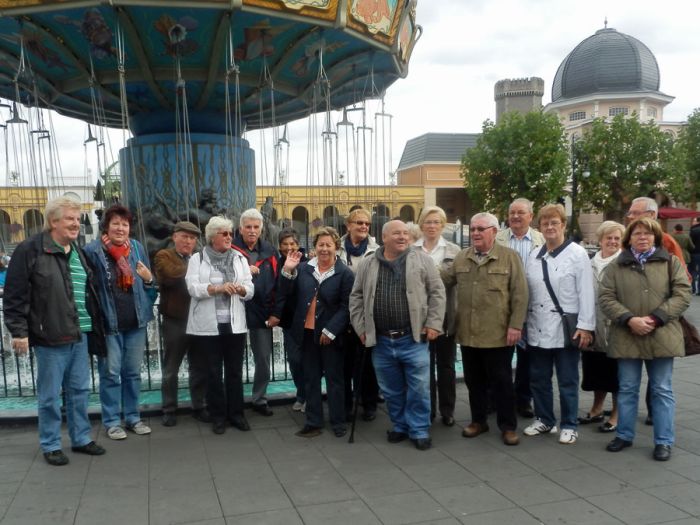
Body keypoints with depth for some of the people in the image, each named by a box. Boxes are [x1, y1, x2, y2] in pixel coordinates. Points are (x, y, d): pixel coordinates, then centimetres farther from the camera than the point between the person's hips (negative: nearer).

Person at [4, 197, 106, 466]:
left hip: (80, 335, 7)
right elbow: (14, 295, -9)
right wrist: (19, 331, -13)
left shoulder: (78, 251, 14)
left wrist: (94, 325, 18)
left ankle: (81, 438, 28)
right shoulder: (30, 250, -8)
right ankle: (50, 445, 19)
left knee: (80, 390, 14)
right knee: (49, 395, 5)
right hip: (49, 337, -6)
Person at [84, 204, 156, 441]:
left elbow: (150, 284, 16)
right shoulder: (93, 250, -8)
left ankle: (132, 417, 26)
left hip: (136, 321, 4)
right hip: (108, 322, -4)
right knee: (110, 373, 5)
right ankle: (112, 421, 17)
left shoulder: (137, 247, 5)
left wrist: (148, 278, -7)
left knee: (133, 372, 14)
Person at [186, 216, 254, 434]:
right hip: (209, 325, -2)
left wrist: (240, 289, -19)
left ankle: (236, 413, 20)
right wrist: (217, 288, -24)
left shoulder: (240, 258, 9)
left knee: (235, 370, 8)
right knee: (213, 371, 6)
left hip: (235, 324, 2)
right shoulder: (197, 259, 2)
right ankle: (218, 416, 18)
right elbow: (192, 287, -11)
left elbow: (250, 289, 3)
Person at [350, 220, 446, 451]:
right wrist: (361, 328, 5)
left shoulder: (422, 261, 1)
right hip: (381, 341, 2)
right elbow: (356, 297, 10)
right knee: (391, 390, 13)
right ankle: (400, 425, 31)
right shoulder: (368, 265, 6)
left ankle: (419, 430, 17)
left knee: (418, 388, 2)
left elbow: (437, 293, 0)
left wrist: (433, 324, -6)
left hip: (414, 339, -2)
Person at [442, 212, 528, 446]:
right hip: (468, 333, 4)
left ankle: (508, 426, 19)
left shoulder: (509, 257, -3)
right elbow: (442, 280, 11)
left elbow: (520, 293, -7)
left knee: (501, 381, 6)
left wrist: (515, 325, -11)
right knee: (474, 381, 15)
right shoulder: (461, 258, 10)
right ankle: (478, 420, 30)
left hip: (498, 334, -4)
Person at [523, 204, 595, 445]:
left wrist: (585, 326, -13)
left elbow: (586, 293, -9)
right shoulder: (535, 256, 9)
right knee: (538, 378, 13)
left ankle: (569, 426, 18)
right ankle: (544, 419, 28)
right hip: (538, 328, 5)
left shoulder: (577, 253, -6)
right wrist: (525, 323, 7)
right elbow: (528, 292, 9)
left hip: (566, 328, -5)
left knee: (567, 381, 6)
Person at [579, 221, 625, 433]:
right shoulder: (591, 263, 9)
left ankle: (616, 414, 19)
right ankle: (597, 409, 32)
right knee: (596, 369, 16)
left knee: (615, 372, 4)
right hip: (593, 326, 5)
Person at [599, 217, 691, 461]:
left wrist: (655, 318, -14)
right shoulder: (616, 266, 6)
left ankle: (664, 441, 17)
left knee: (662, 390, 7)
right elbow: (605, 297, -1)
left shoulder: (671, 262, 5)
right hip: (626, 337, 1)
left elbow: (682, 294, -3)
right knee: (627, 389, 10)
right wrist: (630, 319, -15)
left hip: (661, 337, -1)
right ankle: (624, 435, 24)